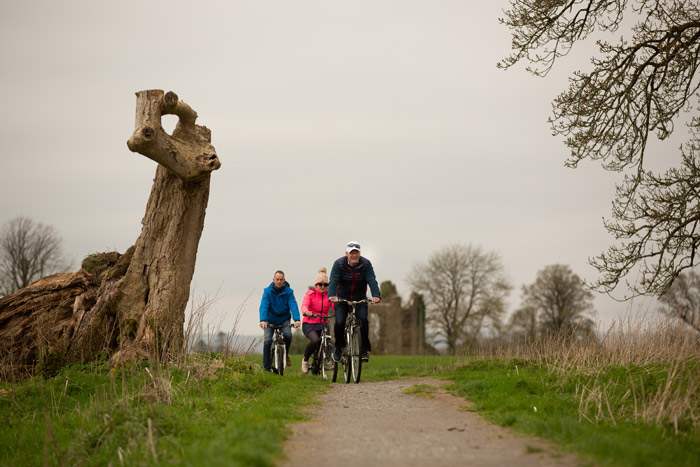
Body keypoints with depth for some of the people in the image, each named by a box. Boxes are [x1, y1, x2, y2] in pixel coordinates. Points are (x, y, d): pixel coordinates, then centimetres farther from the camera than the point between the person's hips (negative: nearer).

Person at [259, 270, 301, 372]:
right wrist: (263, 320, -40)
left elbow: (293, 306, -21)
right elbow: (263, 306, -23)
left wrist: (296, 320, -39)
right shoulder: (268, 291, -11)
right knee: (267, 341, -16)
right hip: (270, 320, 0)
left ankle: (285, 354, 3)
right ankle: (266, 368, -5)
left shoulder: (288, 292, -9)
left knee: (287, 335, -28)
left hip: (284, 319, 0)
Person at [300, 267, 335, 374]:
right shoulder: (310, 294, 0)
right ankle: (305, 360, -4)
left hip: (323, 324, 4)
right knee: (315, 340, -31)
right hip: (309, 324, -4)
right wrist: (306, 312, -42)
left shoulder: (329, 295, 8)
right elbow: (304, 305, -17)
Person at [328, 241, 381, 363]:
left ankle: (365, 350, -9)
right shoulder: (339, 264, -12)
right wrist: (331, 295, -43)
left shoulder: (366, 264, -9)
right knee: (339, 323, -18)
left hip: (360, 299, 1)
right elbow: (333, 281, -24)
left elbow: (372, 281, -20)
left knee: (363, 319, -22)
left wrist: (376, 295, -39)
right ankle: (338, 348, 6)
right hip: (342, 299, -1)